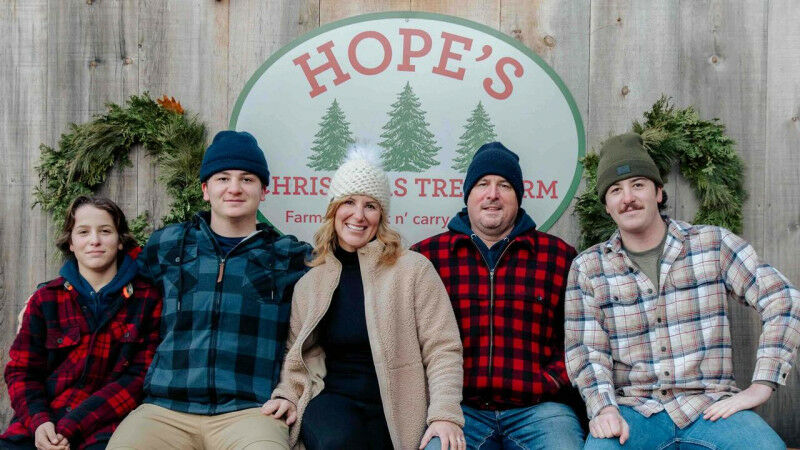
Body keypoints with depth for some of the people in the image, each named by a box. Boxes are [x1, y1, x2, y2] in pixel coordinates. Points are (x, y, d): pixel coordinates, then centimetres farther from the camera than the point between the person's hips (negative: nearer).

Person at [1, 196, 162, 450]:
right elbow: (21, 371, 11)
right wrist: (38, 421, -10)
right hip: (41, 426, 3)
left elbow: (141, 376, -2)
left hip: (107, 425, -3)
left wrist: (68, 428, -10)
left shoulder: (147, 300, 4)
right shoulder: (45, 300, 11)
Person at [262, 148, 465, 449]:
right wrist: (288, 395, 0)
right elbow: (299, 355, 20)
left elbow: (442, 348, -4)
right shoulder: (310, 284, 13)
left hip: (397, 404, -1)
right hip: (334, 399, 1)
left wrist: (445, 414, -15)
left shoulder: (413, 269, 1)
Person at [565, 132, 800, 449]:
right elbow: (585, 350, 1)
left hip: (710, 406, 1)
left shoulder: (713, 244, 5)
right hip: (632, 410, 0)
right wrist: (604, 408, -18)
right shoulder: (587, 268, 6)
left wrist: (760, 387, -7)